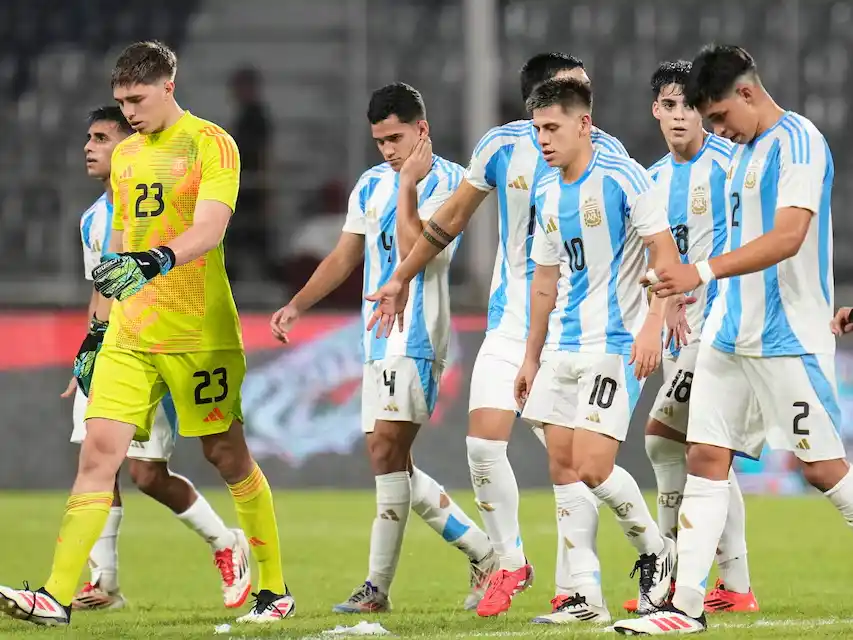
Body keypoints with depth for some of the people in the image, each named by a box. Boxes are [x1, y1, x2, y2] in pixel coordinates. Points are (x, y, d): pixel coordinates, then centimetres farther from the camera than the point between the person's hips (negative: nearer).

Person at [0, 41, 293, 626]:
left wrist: (154, 262, -37)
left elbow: (209, 230, -21)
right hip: (129, 336, 5)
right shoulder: (126, 154, 14)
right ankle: (56, 597, -14)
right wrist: (99, 326, 21)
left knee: (227, 455, 3)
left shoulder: (211, 144, -7)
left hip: (199, 332, -5)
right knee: (99, 451, -7)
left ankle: (275, 589, 19)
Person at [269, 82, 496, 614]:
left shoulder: (446, 180, -8)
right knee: (393, 464, 7)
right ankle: (485, 554, 16)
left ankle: (379, 585, -14)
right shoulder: (372, 185, 15)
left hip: (417, 335, -9)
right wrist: (297, 305, 14)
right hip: (380, 338, 9)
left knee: (387, 449, -16)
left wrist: (407, 185, -17)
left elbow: (412, 249, -20)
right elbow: (345, 256, 22)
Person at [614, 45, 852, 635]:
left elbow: (788, 237, -24)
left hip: (788, 337, -9)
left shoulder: (797, 142, -13)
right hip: (731, 334, 9)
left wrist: (702, 272, -30)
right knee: (704, 457, 2)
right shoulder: (744, 150, 15)